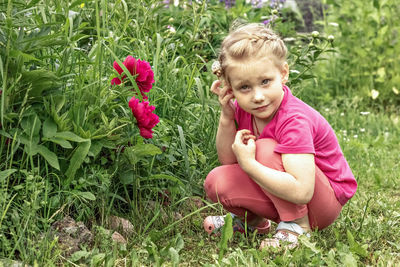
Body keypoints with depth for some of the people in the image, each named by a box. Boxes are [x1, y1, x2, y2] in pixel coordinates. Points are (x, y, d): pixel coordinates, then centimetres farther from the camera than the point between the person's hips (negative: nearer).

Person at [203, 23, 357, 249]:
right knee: (216, 182, -13)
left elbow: (301, 192, -38)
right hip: (281, 197, 7)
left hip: (327, 202, -7)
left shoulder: (294, 120, -30)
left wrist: (248, 163, -35)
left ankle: (297, 225, -12)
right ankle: (253, 220, 18)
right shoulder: (242, 109, -7)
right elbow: (229, 163, -2)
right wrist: (226, 118, -16)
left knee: (265, 150, -28)